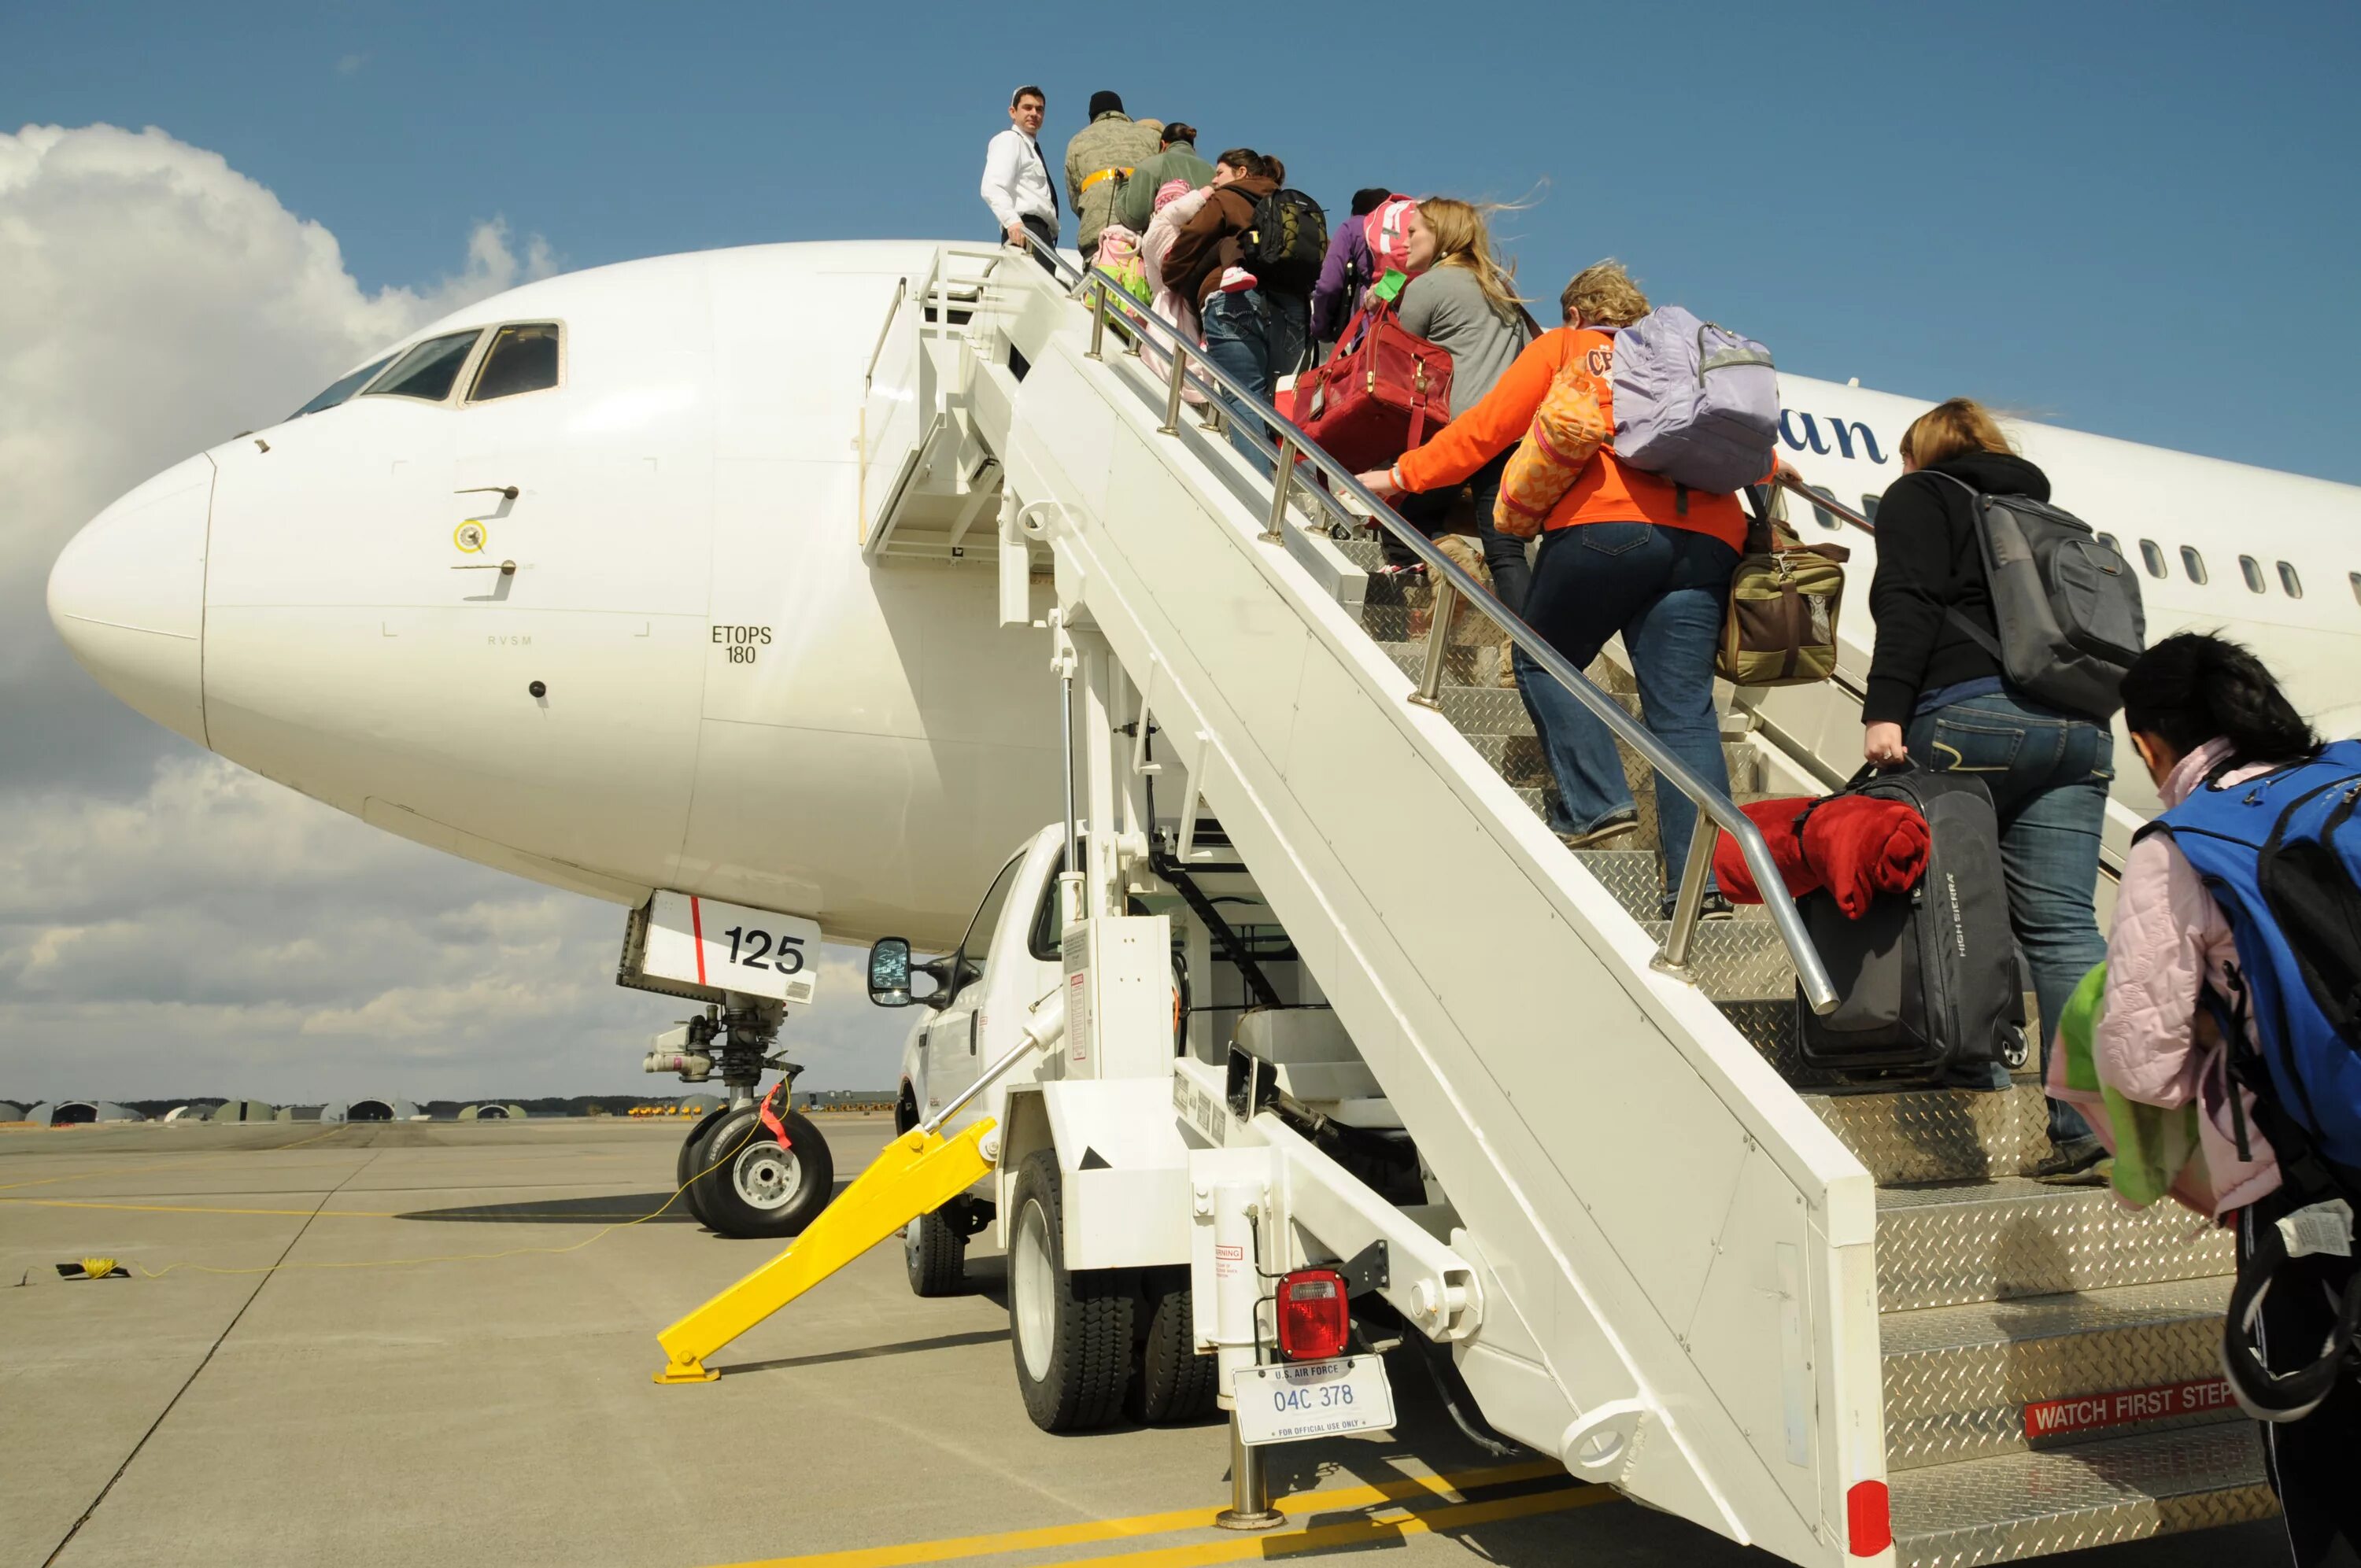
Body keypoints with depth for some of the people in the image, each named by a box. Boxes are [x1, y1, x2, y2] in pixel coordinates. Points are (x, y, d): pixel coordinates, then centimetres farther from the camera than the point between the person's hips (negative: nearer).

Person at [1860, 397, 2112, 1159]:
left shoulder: (1920, 496, 11)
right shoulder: (2045, 513, 31)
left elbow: (1911, 606, -7)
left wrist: (1884, 710, -15)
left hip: (1973, 716, -6)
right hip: (2080, 727, 6)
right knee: (2063, 924, -1)